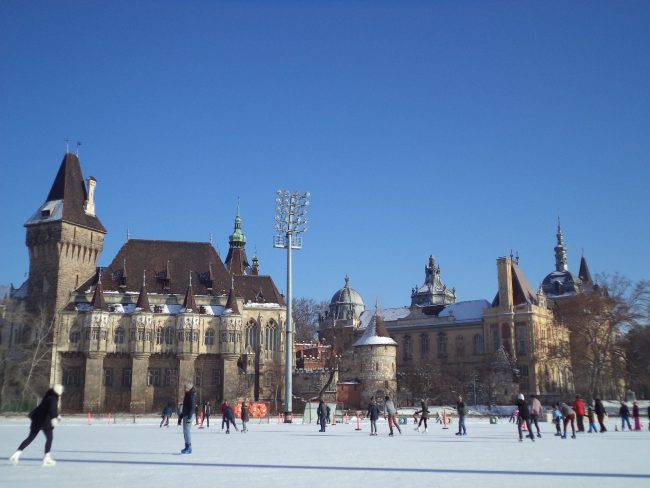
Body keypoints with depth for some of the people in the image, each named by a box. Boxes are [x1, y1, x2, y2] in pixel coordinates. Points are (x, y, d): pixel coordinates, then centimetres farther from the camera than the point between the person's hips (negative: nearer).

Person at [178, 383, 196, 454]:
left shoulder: (192, 396, -12)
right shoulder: (186, 396, 17)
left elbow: (192, 408, -18)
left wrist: (189, 417, -23)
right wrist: (180, 417, 23)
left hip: (189, 415, -10)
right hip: (185, 415, 10)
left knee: (187, 431, -11)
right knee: (185, 431, 11)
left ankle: (189, 448, -10)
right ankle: (187, 447, 18)